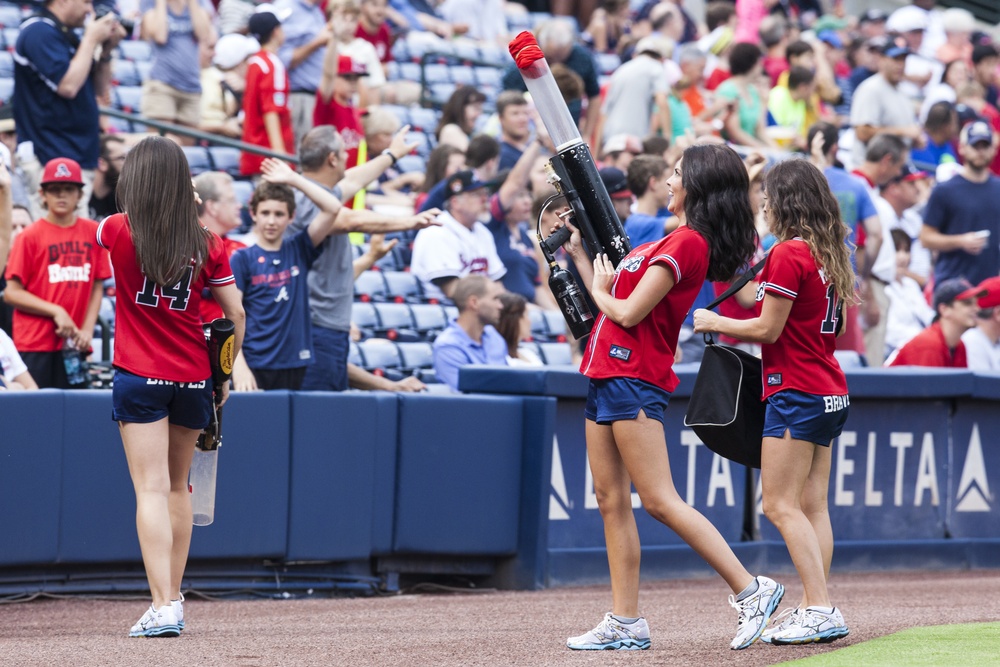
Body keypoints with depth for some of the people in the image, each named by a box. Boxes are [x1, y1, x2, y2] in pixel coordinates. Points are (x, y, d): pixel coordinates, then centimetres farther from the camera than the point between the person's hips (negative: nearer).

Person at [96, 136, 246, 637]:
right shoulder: (206, 244, -2)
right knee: (177, 487, 18)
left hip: (139, 378, -3)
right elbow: (234, 313, 3)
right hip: (193, 378, 3)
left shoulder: (118, 232, -7)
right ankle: (171, 599, 23)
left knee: (152, 490, -8)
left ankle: (164, 606, -20)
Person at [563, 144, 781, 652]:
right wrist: (578, 251, 23)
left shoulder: (687, 243, -14)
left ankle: (750, 590, -11)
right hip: (607, 376, 10)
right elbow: (608, 293, 20)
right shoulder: (674, 240, 16)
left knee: (660, 501, -12)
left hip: (634, 378, -10)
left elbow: (628, 311, -18)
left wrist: (601, 292, 2)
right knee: (611, 501, 8)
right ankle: (625, 622, 10)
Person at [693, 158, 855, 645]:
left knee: (781, 505, -7)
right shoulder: (829, 254, 12)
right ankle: (815, 610, 6)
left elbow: (768, 329, -14)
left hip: (797, 393, -9)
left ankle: (821, 610, -13)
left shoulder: (788, 255, -15)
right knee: (812, 506, 8)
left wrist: (716, 323, 0)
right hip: (831, 393, 9)